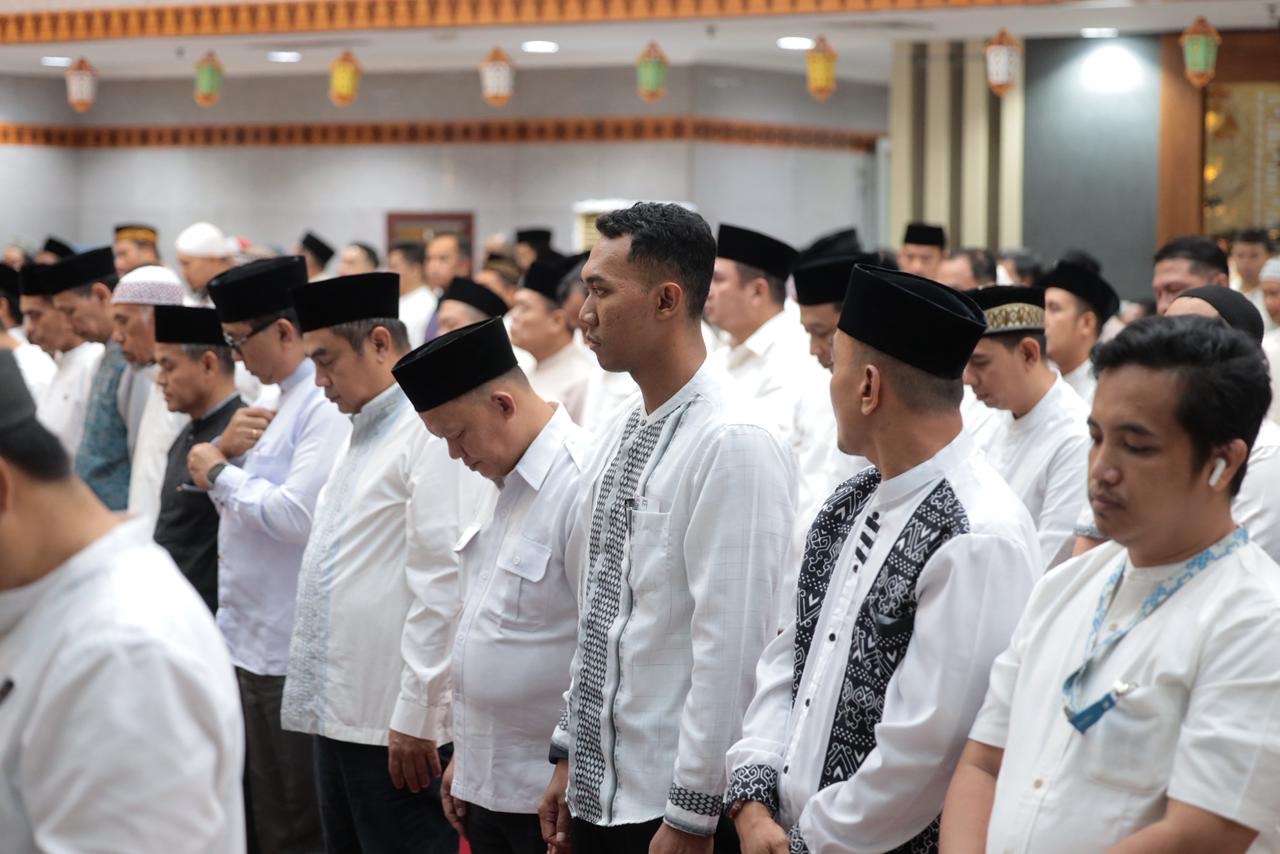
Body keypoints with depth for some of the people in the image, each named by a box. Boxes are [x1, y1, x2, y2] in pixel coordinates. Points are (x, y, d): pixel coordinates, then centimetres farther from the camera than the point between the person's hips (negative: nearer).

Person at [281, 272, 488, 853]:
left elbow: (443, 582, -20)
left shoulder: (435, 431, -14)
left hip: (398, 730, -9)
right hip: (341, 715, 9)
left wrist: (415, 717, -19)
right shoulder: (362, 432, 17)